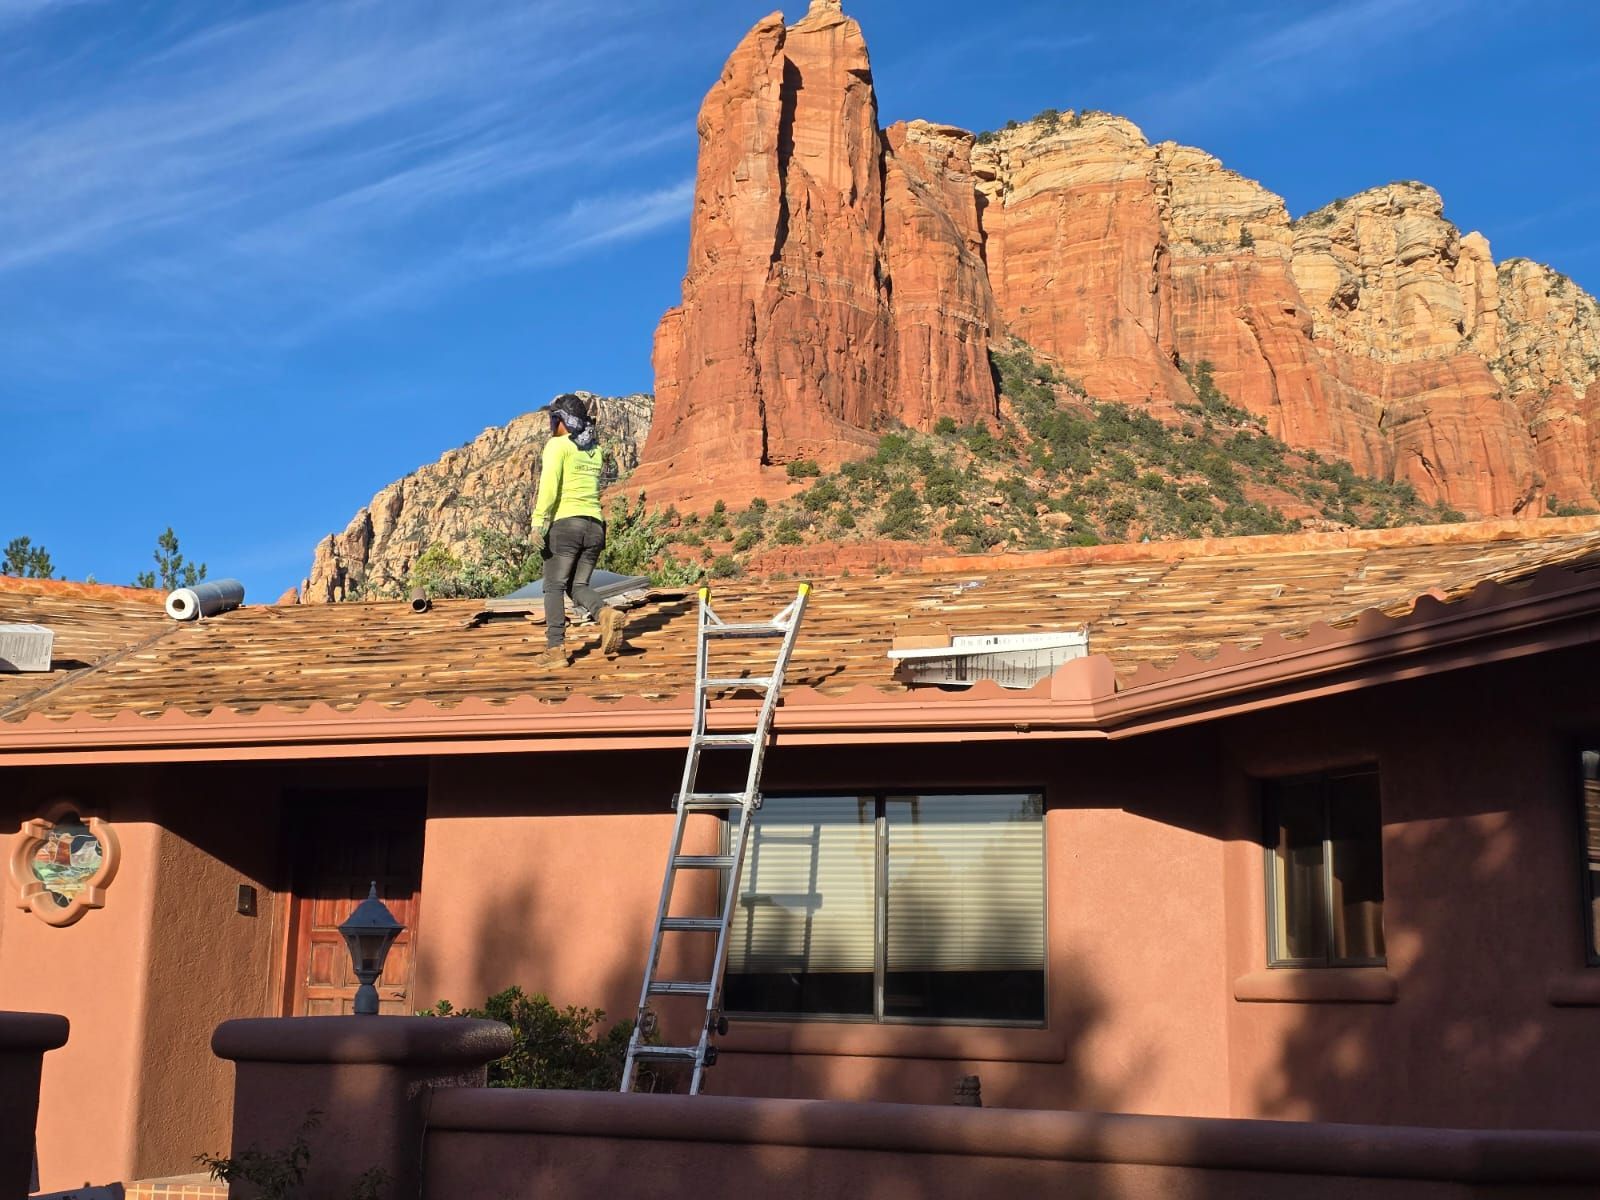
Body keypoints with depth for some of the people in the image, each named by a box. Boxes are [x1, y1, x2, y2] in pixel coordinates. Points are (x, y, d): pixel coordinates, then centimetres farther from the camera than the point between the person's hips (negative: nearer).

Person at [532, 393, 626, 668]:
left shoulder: (558, 445, -3)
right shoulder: (594, 450, 17)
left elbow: (549, 484, -15)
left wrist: (539, 521, -18)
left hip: (564, 522, -6)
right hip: (594, 524, 6)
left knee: (554, 587, 0)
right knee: (578, 586, 11)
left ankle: (556, 649, -8)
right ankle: (606, 613, -19)